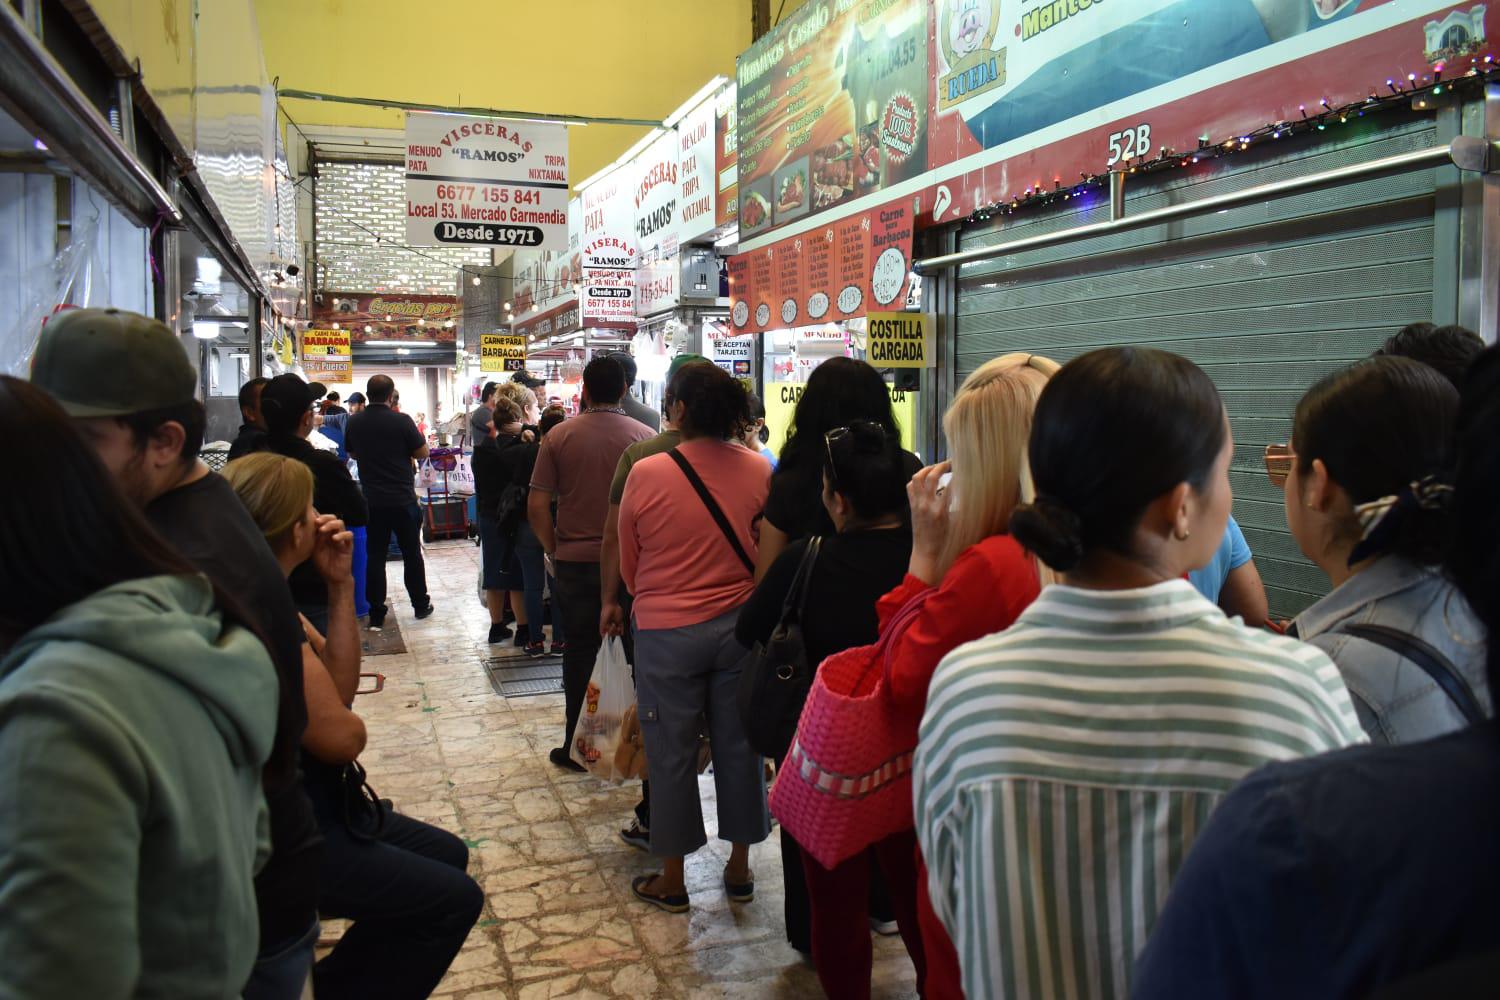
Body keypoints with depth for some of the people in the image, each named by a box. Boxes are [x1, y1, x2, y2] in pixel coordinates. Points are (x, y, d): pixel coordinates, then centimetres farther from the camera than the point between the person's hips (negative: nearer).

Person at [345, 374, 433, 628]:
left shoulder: (353, 423, -1)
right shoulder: (401, 421, -14)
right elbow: (422, 453, -5)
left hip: (372, 500, 3)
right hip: (403, 500, -3)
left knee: (375, 555, 8)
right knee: (412, 553, 11)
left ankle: (376, 614, 10)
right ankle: (420, 605, 23)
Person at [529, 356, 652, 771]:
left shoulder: (559, 436, -4)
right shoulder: (645, 436, -6)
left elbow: (537, 506, -5)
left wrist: (554, 550, 8)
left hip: (575, 562, 1)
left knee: (580, 653, 11)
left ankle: (576, 744, 19)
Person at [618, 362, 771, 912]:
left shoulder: (646, 474, -13)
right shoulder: (759, 470, -5)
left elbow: (627, 564, 0)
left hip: (667, 632, -3)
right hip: (739, 627, 3)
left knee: (671, 753, 10)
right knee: (738, 746, 14)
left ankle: (672, 879, 24)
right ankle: (740, 867, 29)